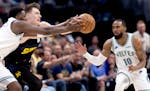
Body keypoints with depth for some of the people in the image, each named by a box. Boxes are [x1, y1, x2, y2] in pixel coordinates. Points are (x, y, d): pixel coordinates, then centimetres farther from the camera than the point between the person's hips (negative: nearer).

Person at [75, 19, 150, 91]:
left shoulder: (135, 40, -22)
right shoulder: (109, 43, -15)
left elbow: (143, 61, -17)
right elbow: (98, 61, -11)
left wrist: (136, 68, -39)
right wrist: (85, 53, -27)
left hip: (138, 71, 0)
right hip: (124, 72, 0)